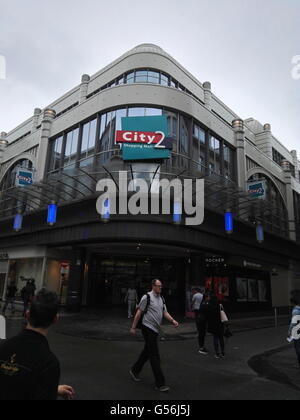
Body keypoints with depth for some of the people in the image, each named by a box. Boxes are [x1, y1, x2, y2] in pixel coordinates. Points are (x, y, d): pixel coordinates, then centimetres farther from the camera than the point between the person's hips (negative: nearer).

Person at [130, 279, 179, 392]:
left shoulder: (161, 298, 10)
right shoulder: (147, 297, -13)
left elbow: (165, 312, 10)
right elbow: (139, 312, -10)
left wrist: (173, 320, -8)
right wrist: (133, 327, -7)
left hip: (155, 329, 8)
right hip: (148, 328, -8)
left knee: (147, 352, 20)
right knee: (155, 356, -6)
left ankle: (134, 370, 40)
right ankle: (160, 383, 2)